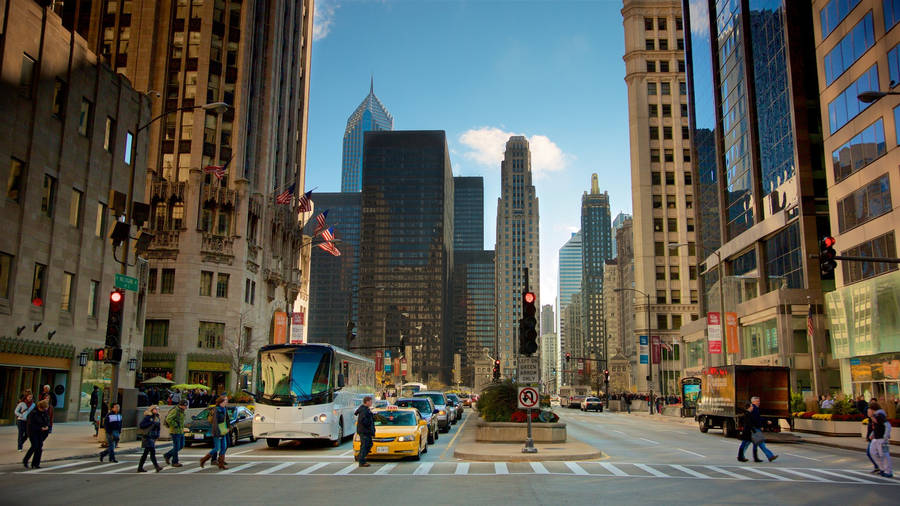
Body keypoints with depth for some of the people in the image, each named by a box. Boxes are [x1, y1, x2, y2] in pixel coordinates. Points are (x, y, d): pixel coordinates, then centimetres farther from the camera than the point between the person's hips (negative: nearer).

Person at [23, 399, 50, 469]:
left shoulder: (45, 413, 3)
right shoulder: (33, 413, -14)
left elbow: (48, 421, 13)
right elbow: (31, 424, -16)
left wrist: (47, 426, -10)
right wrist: (40, 428, -20)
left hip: (41, 433, 5)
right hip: (33, 432, -5)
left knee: (40, 447, -2)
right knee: (35, 446, -13)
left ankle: (35, 464, 4)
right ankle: (25, 460, 10)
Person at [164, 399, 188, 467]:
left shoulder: (181, 411, 12)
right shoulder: (175, 411, -17)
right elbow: (168, 419, -27)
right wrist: (175, 425, -20)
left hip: (181, 431, 9)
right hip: (175, 431, -9)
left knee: (181, 446, 12)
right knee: (176, 447, -3)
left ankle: (167, 455, 24)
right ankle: (175, 462, 7)